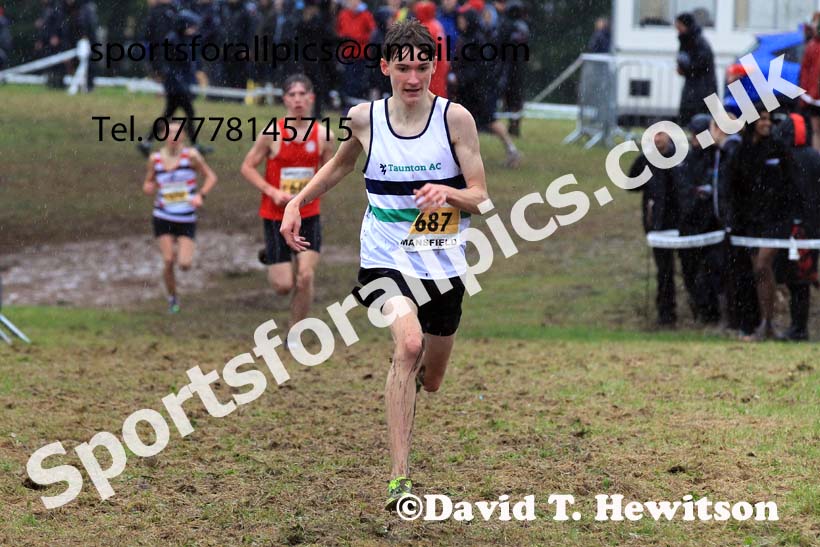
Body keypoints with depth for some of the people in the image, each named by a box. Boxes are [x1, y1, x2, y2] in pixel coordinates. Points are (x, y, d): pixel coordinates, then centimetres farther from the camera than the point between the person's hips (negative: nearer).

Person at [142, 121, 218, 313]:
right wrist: (149, 187, -9)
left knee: (185, 265, -10)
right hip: (163, 218, 1)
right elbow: (149, 182, 15)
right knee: (168, 262, -8)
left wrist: (201, 195, -16)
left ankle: (181, 254, 28)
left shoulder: (191, 156, -8)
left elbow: (210, 177, 0)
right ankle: (172, 298, 16)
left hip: (186, 220, -1)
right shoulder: (155, 159, 0)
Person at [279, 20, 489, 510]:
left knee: (430, 381, 15)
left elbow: (481, 198, -6)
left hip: (444, 266, 1)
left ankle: (415, 370, 57)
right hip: (386, 261, -1)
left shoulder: (455, 117, -8)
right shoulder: (364, 118, -3)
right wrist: (298, 202, 12)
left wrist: (447, 193, -27)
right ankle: (400, 479, -29)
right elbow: (341, 163, 21)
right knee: (409, 343, -29)